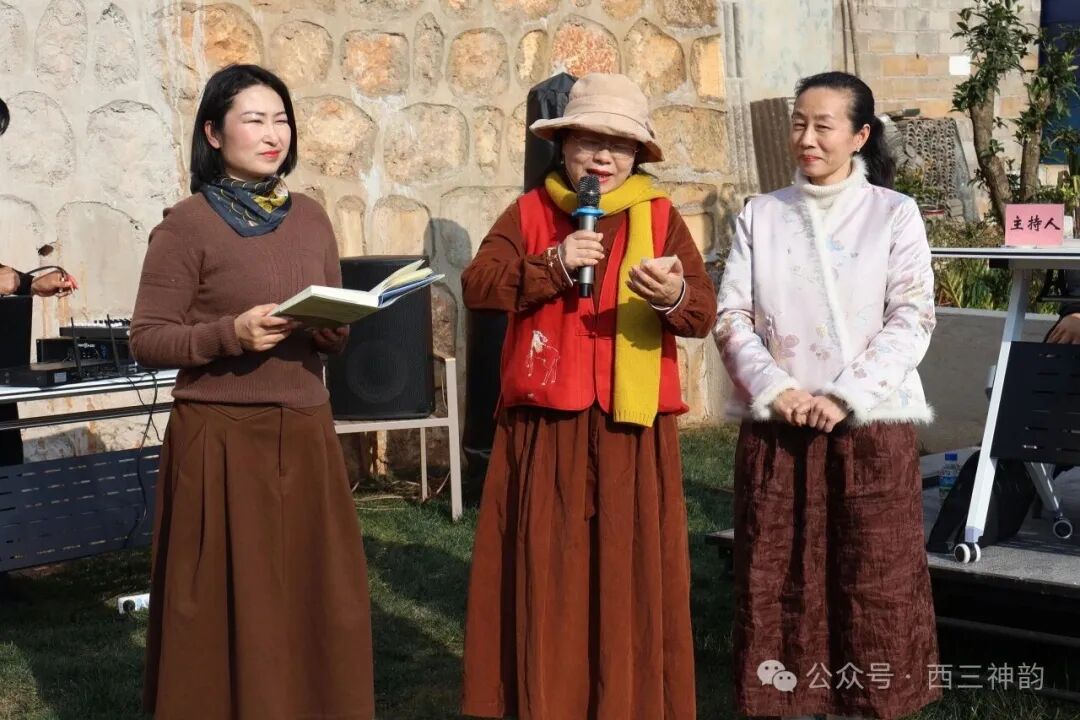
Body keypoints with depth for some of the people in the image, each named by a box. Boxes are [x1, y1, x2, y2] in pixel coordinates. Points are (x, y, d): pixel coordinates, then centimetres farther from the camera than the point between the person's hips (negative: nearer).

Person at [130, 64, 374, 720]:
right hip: (223, 438, -5)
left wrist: (332, 326, -7)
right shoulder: (188, 223, -6)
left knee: (320, 597, 8)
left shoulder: (310, 217, 9)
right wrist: (231, 333, -22)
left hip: (306, 434, 5)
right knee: (232, 605, 1)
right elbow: (147, 339, -8)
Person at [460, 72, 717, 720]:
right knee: (544, 575, 4)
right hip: (544, 427, 0)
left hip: (634, 429, 0)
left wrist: (675, 296, -26)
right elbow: (478, 285, -6)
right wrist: (553, 264, -18)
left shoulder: (660, 216, 6)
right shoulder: (529, 212, 7)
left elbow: (705, 311, -3)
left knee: (634, 575, 4)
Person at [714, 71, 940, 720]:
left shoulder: (893, 213, 2)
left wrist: (845, 398, -16)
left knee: (873, 583, 1)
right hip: (775, 429, 2)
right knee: (778, 581, 5)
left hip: (872, 427, -2)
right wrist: (775, 391, -12)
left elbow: (911, 321, -6)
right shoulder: (761, 215, 9)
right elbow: (732, 316, 3)